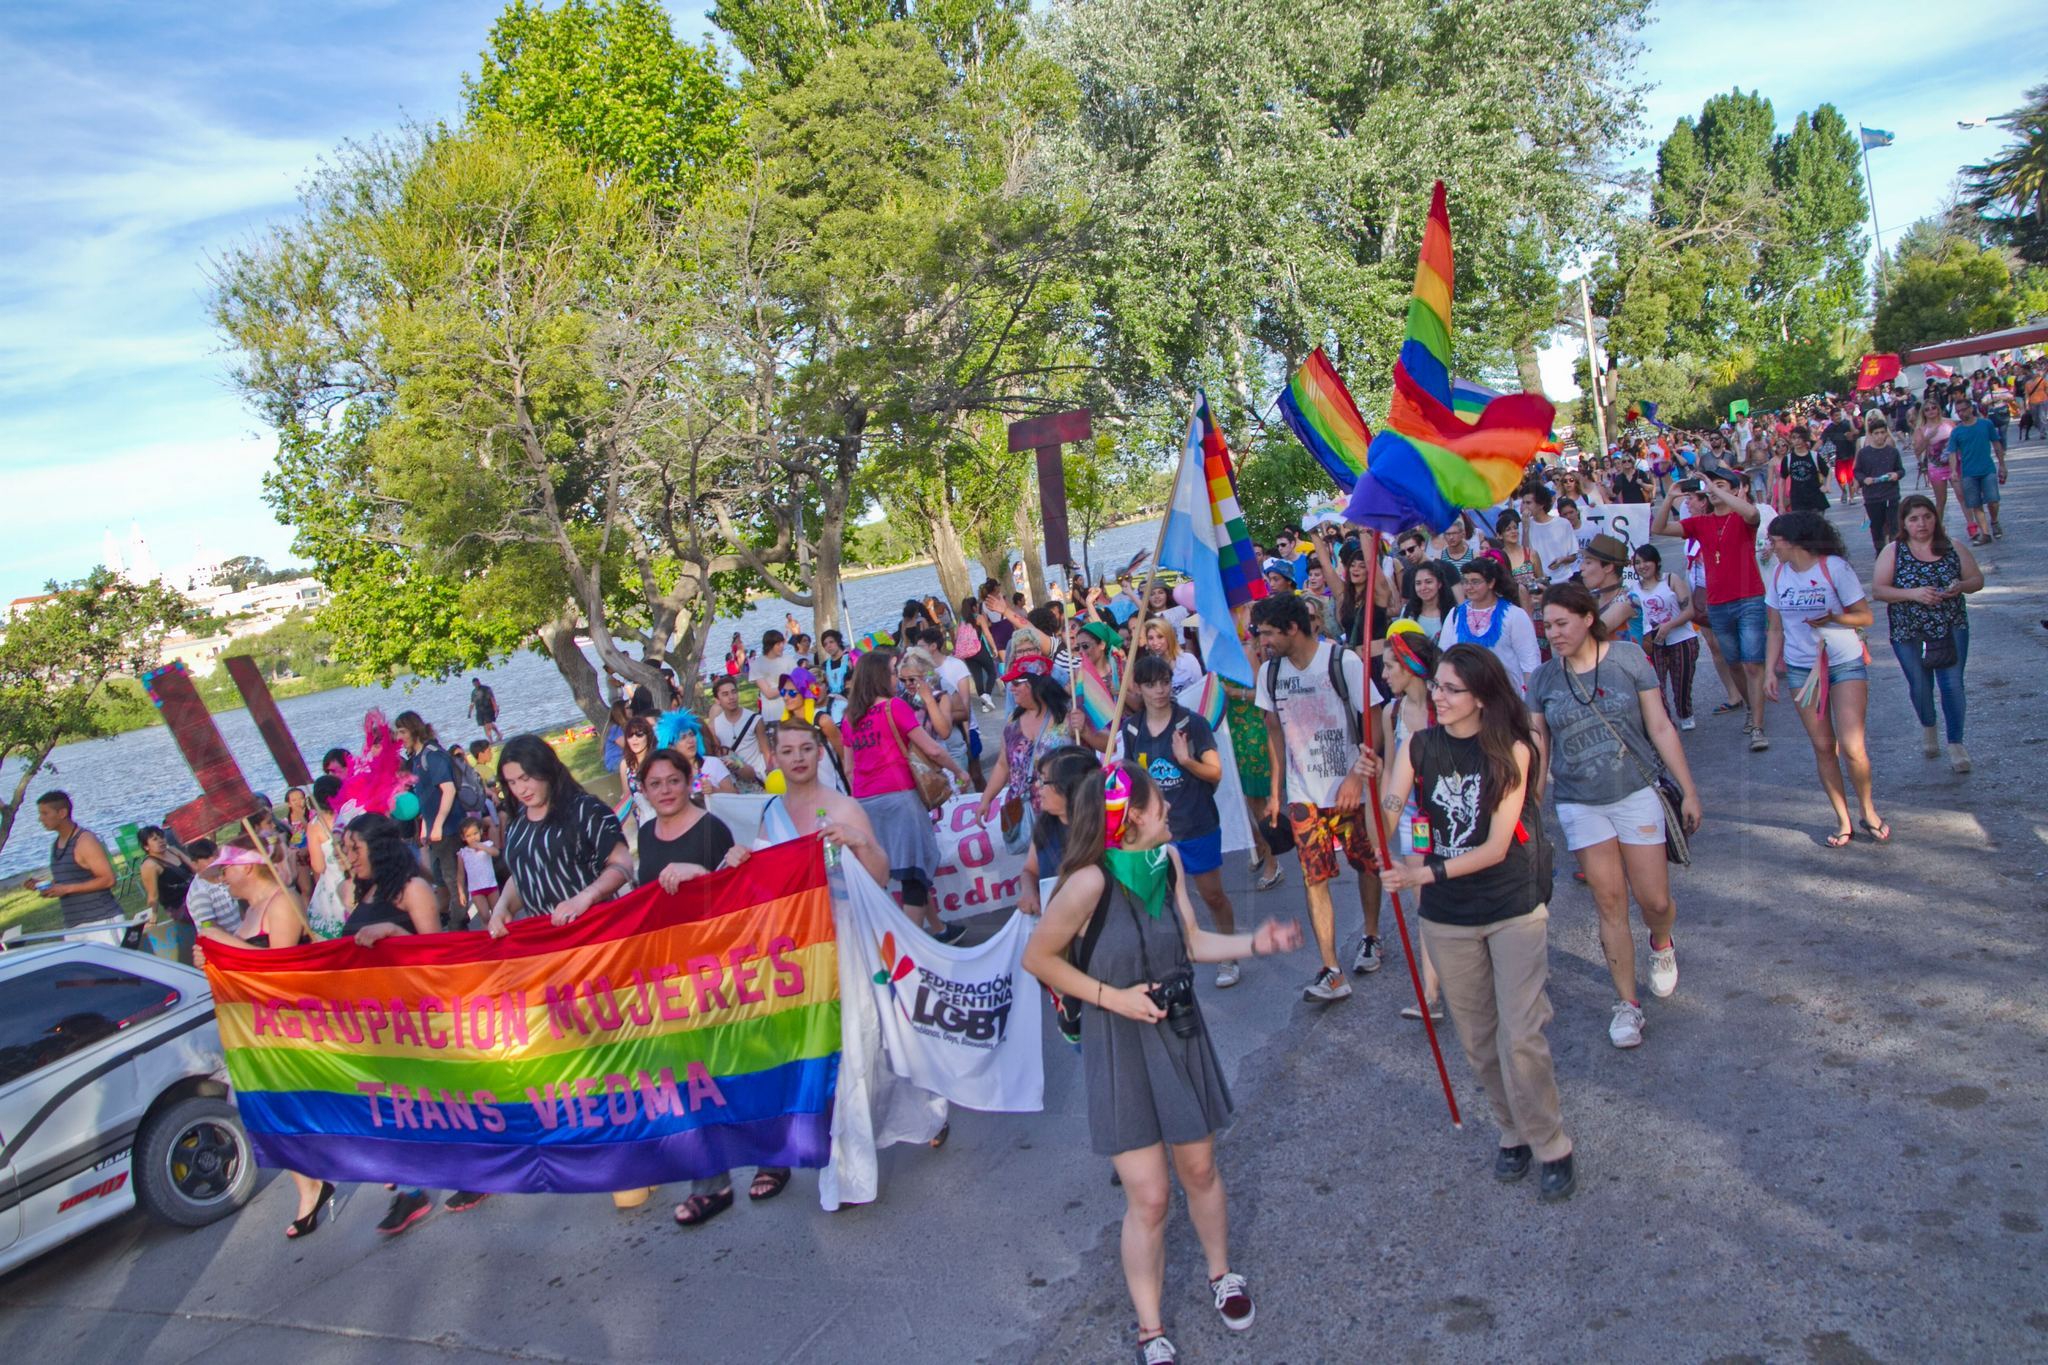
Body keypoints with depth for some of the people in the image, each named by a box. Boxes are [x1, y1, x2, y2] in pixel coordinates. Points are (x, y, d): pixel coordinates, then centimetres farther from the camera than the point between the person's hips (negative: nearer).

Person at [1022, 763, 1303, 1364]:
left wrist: (1255, 942, -6)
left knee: (1199, 1169, 20)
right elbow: (1038, 958, -15)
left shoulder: (1167, 860, -5)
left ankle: (1221, 1275, 47)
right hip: (1121, 1049, -5)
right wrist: (1114, 997, -17)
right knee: (1149, 1197, 1)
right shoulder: (1091, 881, -26)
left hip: (1180, 1034, 6)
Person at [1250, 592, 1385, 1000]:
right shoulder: (1270, 672, 2)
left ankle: (1371, 938, 37)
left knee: (1366, 863, 12)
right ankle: (1331, 973, -3)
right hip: (1303, 794, 3)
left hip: (1351, 787, -3)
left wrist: (1356, 774, -17)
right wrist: (1276, 792, 11)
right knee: (1315, 878, -4)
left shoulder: (1343, 661, -13)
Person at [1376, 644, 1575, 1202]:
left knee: (1521, 1038, -5)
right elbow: (1387, 817, -14)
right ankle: (1514, 1132, 34)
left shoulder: (1511, 750, -11)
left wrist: (1428, 873, -26)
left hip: (1514, 910, -3)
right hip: (1446, 917, 3)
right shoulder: (1418, 747, -3)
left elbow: (1497, 846, -16)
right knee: (1477, 1041, 13)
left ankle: (1551, 1147, 15)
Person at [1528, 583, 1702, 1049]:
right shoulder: (1543, 678, -1)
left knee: (1655, 900, 1)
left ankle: (1661, 944, 37)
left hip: (1636, 793, -1)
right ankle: (1626, 1003, 16)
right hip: (1579, 804, 1)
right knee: (1610, 903, 3)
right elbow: (1538, 749, 6)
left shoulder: (1628, 657, -6)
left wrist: (1689, 791, -2)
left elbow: (1660, 728, -3)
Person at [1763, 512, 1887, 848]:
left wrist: (1831, 618, -25)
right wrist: (1771, 670, 2)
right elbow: (1776, 629, 10)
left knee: (1851, 747, -9)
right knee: (1823, 747, 4)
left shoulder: (1834, 567, -10)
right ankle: (1843, 820, 15)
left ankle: (1868, 810, 16)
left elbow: (1866, 616, -8)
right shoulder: (1779, 574, 5)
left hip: (1845, 665, -4)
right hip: (1800, 669, 4)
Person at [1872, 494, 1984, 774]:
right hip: (1908, 633, 0)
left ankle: (1956, 744, 5)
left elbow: (1978, 580, 6)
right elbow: (1878, 590, -9)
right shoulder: (1893, 552, -5)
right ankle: (1928, 727, 42)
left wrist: (1960, 587, -16)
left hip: (1951, 629, 0)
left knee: (1952, 684, -5)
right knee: (1919, 686, 13)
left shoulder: (1953, 548, 1)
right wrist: (1914, 594, -22)